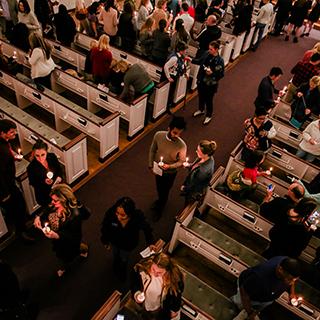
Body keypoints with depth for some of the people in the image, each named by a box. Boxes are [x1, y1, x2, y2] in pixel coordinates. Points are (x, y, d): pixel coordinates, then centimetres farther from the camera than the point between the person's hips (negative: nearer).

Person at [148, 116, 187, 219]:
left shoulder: (181, 145, -31)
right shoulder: (158, 135, -24)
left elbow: (181, 162, -17)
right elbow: (152, 150, -6)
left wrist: (169, 166, -34)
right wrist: (151, 165, -4)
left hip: (170, 173, -3)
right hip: (158, 169, 3)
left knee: (165, 191, 21)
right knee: (159, 188, 30)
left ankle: (159, 209, 51)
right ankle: (160, 200, 64)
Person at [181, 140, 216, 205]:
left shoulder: (204, 170, -42)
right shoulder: (208, 158, -17)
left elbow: (194, 185, -26)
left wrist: (184, 188, -9)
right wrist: (189, 165, -11)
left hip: (195, 194, -7)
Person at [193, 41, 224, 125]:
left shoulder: (220, 60, -23)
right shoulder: (206, 53, -8)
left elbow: (221, 74, -17)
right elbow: (200, 62, 11)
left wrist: (212, 73, -30)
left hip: (210, 84, -6)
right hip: (201, 81, 6)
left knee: (208, 100, 12)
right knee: (201, 97, 26)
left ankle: (209, 115, 37)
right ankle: (201, 110, 54)